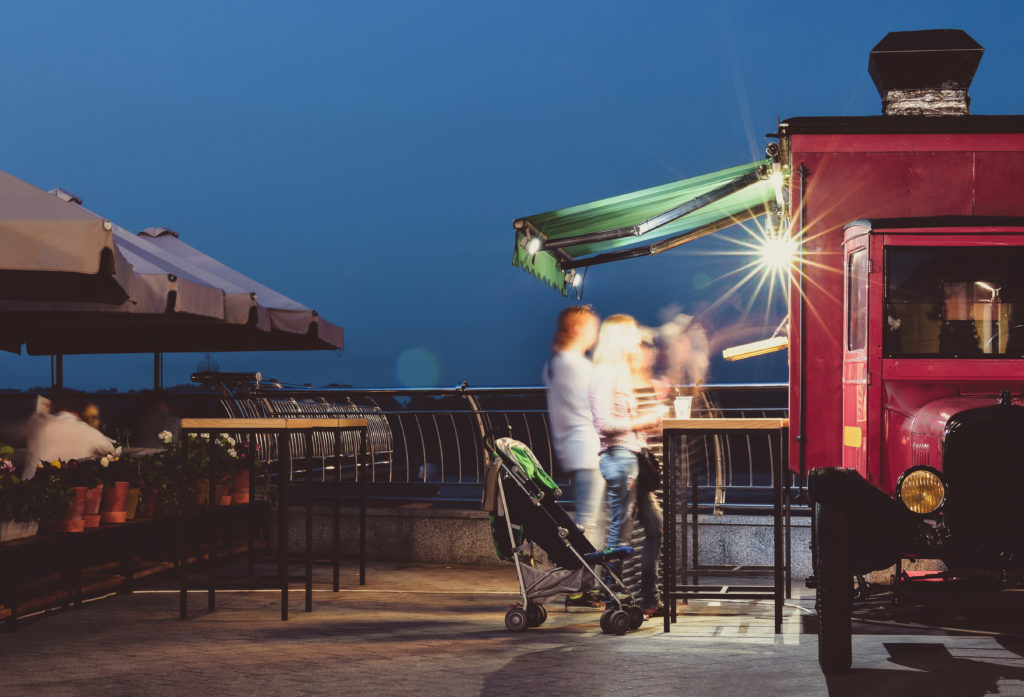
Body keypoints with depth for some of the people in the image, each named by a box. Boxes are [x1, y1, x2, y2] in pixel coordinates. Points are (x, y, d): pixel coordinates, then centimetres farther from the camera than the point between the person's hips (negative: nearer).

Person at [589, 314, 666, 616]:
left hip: (634, 455, 10)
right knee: (620, 532, -6)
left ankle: (649, 598, 16)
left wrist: (652, 417, 12)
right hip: (618, 456, -10)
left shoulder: (624, 373, 21)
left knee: (655, 526, 10)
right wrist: (643, 422, -14)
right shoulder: (605, 373, -10)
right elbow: (604, 422, -18)